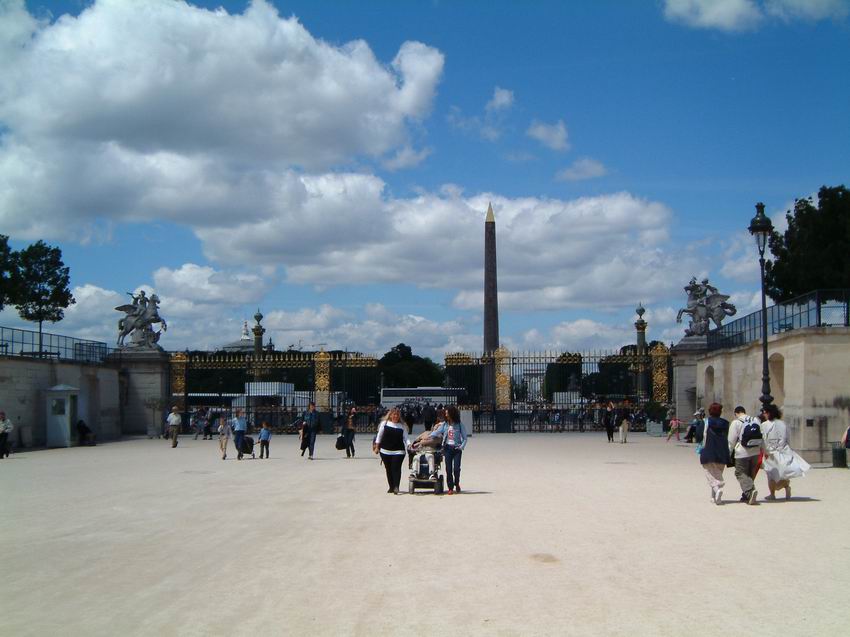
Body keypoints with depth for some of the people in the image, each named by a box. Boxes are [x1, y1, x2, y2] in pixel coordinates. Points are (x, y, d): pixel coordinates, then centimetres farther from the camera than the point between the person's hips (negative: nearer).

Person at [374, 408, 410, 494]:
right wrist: (377, 447, 7)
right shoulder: (384, 423, 6)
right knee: (388, 469, 7)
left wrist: (409, 445, -13)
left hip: (398, 451, -1)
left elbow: (405, 438, 6)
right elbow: (379, 436, 10)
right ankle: (391, 487, 17)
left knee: (396, 468, -13)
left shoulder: (402, 426, 7)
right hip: (385, 451, 1)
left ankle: (396, 487, -17)